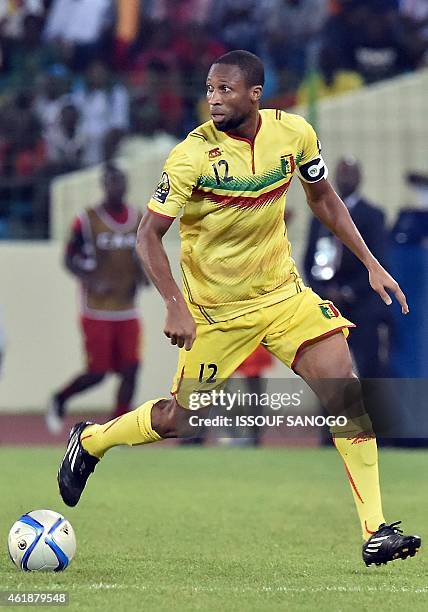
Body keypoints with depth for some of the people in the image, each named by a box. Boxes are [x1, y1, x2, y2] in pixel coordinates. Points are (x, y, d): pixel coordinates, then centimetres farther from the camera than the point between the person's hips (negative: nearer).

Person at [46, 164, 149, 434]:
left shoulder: (139, 220, 8)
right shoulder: (88, 220, -7)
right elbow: (70, 258, -4)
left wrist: (143, 274, -1)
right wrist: (91, 280, -20)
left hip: (127, 310, 4)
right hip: (97, 310, -4)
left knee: (131, 369, -6)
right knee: (97, 372, -4)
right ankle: (59, 399, 24)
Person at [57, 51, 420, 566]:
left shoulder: (293, 133, -7)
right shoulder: (192, 156, -20)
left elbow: (322, 198, 11)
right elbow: (147, 235, -16)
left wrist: (370, 263, 6)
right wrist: (175, 306, -27)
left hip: (284, 291, 3)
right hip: (214, 307, -3)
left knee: (344, 388, -12)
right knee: (179, 419, 3)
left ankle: (375, 530, -10)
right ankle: (90, 441, 34)